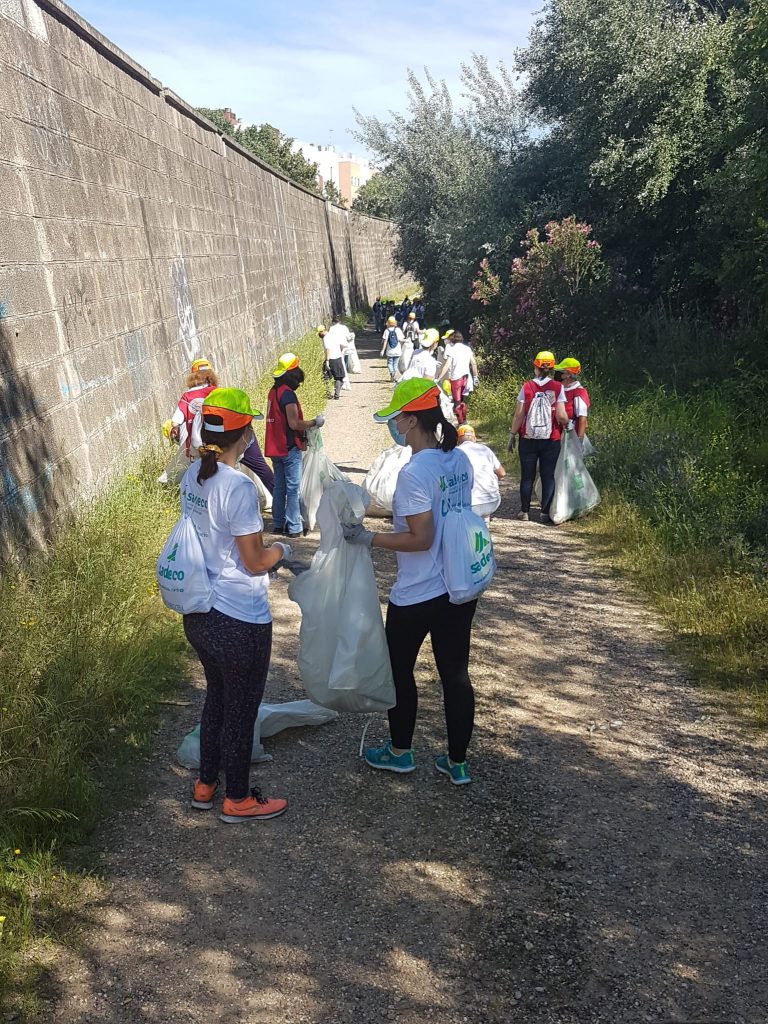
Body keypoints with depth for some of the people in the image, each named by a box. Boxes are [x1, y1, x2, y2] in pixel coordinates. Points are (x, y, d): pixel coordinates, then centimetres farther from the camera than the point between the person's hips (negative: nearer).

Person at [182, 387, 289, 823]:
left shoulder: (193, 477, 1)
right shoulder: (238, 486, -24)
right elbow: (255, 561, -20)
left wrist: (265, 550, 15)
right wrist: (283, 549, -1)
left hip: (199, 615, 8)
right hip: (240, 622, -8)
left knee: (217, 698, 26)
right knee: (241, 711, 11)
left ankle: (205, 785, 42)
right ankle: (238, 800, 29)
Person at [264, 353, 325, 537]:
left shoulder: (274, 391, 10)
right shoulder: (288, 393, -17)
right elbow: (294, 423, -23)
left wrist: (300, 438, 12)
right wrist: (314, 422, -8)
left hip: (275, 447, 8)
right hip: (289, 448, -8)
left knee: (279, 486, 14)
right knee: (293, 488, -3)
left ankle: (278, 523, 20)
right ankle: (294, 527, -1)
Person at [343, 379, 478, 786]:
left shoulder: (414, 473, -22)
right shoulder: (460, 460, 2)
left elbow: (421, 538, -22)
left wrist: (368, 538, -15)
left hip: (417, 596, -7)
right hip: (460, 588, 7)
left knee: (399, 670, 15)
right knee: (455, 673, 14)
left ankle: (399, 752, 32)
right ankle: (458, 762, 25)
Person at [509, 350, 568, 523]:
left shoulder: (526, 387, -4)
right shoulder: (557, 388, -6)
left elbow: (518, 415, -5)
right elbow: (561, 415, -10)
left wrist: (512, 434, 5)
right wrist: (568, 424, 11)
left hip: (528, 439, 1)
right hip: (551, 441, 0)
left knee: (527, 476, 10)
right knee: (548, 476, 7)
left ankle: (524, 511, 14)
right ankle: (545, 512, 8)